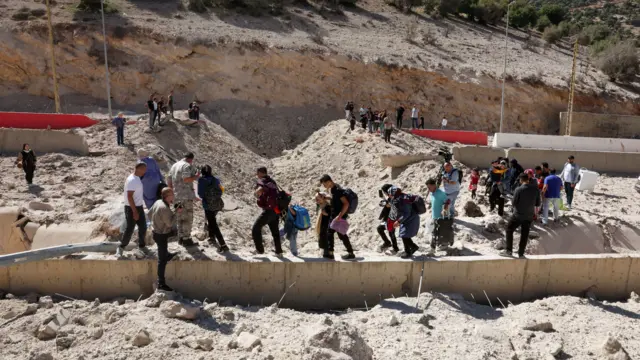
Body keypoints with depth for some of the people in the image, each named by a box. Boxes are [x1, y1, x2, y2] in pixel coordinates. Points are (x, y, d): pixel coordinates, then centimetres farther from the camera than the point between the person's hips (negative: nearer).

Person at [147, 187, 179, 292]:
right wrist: (175, 212, -17)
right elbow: (170, 223, -24)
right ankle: (161, 284, 7)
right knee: (162, 260, -1)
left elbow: (150, 214, 11)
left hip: (156, 231, 9)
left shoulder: (158, 202, -3)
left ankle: (167, 255, 64)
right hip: (161, 235, -9)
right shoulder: (164, 208, -31)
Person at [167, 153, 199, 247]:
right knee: (188, 218, -1)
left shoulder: (174, 166, 15)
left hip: (177, 196, 8)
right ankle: (186, 239, 2)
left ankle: (180, 238, 24)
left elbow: (169, 182, 17)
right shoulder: (187, 165, -11)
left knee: (180, 218, 17)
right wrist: (195, 177, -9)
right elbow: (186, 179, -25)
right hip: (186, 196, -8)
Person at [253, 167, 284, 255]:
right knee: (275, 231, 18)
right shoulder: (272, 182, 18)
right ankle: (278, 251, 25)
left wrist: (256, 193, -8)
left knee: (256, 228, 1)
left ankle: (259, 249, -1)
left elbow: (260, 190, -28)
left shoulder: (262, 181, -8)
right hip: (276, 211, 8)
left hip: (269, 210, -8)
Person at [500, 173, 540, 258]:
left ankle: (509, 251, 10)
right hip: (529, 216, 4)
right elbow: (538, 203, 4)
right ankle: (521, 254, 18)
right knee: (524, 235, 12)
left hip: (518, 215, -4)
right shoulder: (536, 189, -3)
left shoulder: (519, 189, -17)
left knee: (509, 230, 12)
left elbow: (513, 203, -12)